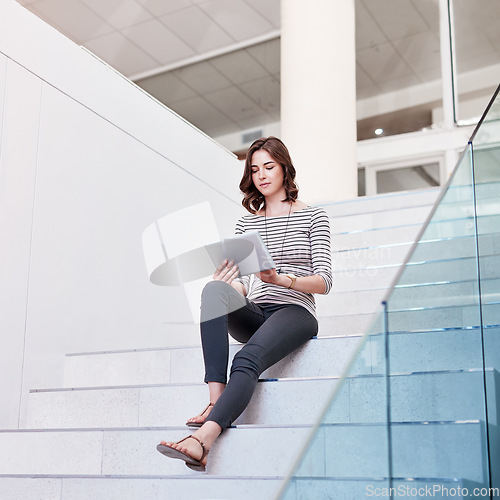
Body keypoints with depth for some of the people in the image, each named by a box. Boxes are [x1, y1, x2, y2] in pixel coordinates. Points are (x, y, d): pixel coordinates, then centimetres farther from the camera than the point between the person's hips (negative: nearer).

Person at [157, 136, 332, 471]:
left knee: (247, 360, -35)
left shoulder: (312, 216, 9)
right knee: (215, 289, -32)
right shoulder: (246, 223, 21)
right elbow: (242, 284, 13)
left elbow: (324, 282, -1)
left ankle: (204, 437, -53)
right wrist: (227, 286, -13)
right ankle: (216, 402, -43)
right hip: (253, 316, 4)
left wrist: (281, 280, -20)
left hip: (294, 311, -3)